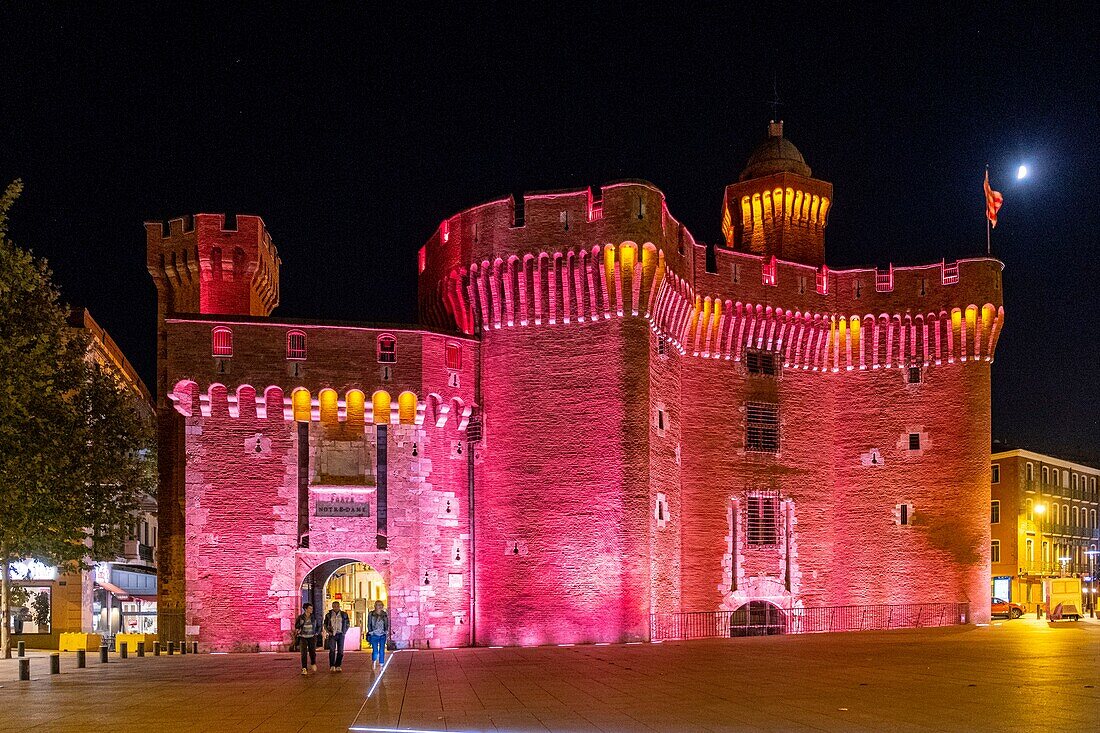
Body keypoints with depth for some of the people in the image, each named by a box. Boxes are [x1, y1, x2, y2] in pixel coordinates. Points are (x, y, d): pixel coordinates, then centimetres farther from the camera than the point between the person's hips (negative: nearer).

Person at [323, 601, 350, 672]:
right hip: (332, 634, -1)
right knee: (332, 650, -11)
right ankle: (332, 666, -7)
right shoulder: (328, 615, 5)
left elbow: (348, 623, 15)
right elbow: (325, 625, 15)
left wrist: (345, 631, 5)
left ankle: (338, 666, 8)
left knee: (340, 651, 0)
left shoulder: (344, 614, 5)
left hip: (340, 634, 1)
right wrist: (328, 631, 0)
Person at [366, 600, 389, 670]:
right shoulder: (371, 614, 1)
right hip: (374, 635, -2)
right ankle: (374, 661, 23)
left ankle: (381, 664, 8)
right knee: (375, 650, -5)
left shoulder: (385, 614, 8)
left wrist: (387, 632, 6)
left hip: (383, 635, 2)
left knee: (382, 651, -2)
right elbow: (369, 624, 3)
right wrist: (370, 632, -4)